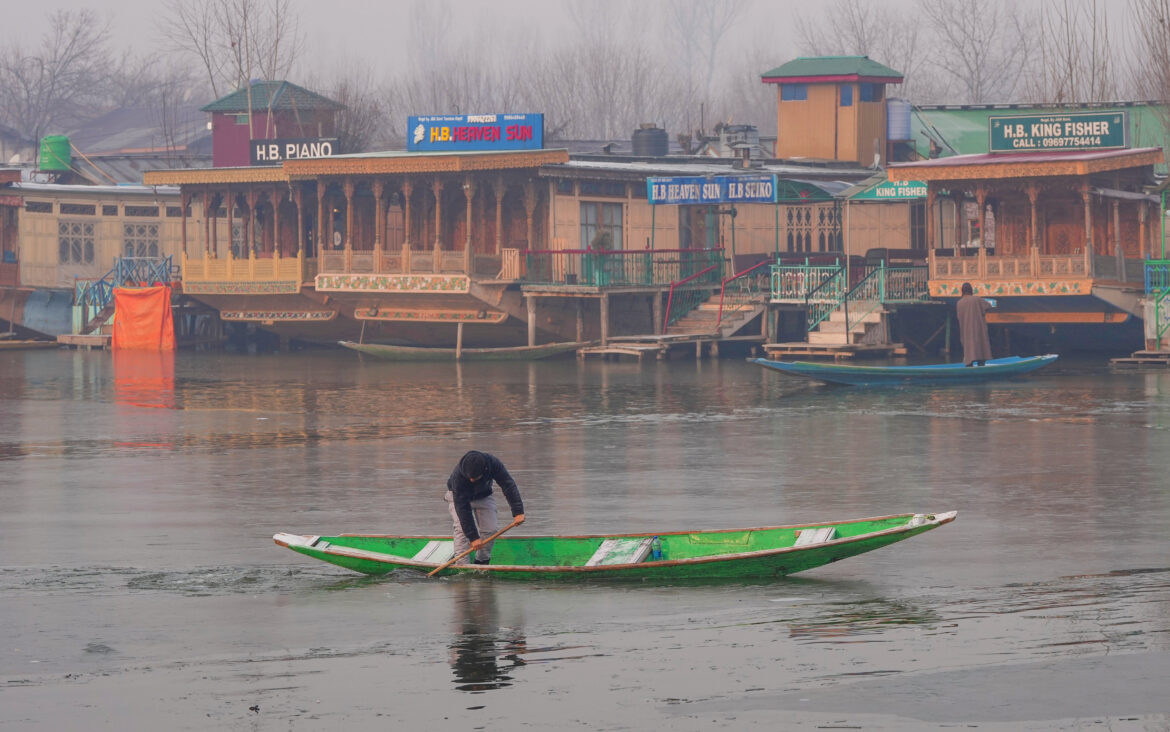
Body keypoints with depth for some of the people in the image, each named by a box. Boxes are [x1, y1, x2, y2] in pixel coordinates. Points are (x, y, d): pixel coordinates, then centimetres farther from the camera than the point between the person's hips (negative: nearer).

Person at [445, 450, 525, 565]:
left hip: (483, 496, 3)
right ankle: (463, 565, -21)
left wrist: (518, 512, -37)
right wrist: (473, 537, -39)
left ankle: (482, 562, 5)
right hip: (459, 496, -3)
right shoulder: (458, 475, -41)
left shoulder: (493, 463, -35)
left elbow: (508, 485, -29)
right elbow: (463, 509, -38)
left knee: (490, 529, -10)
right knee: (461, 528, -22)